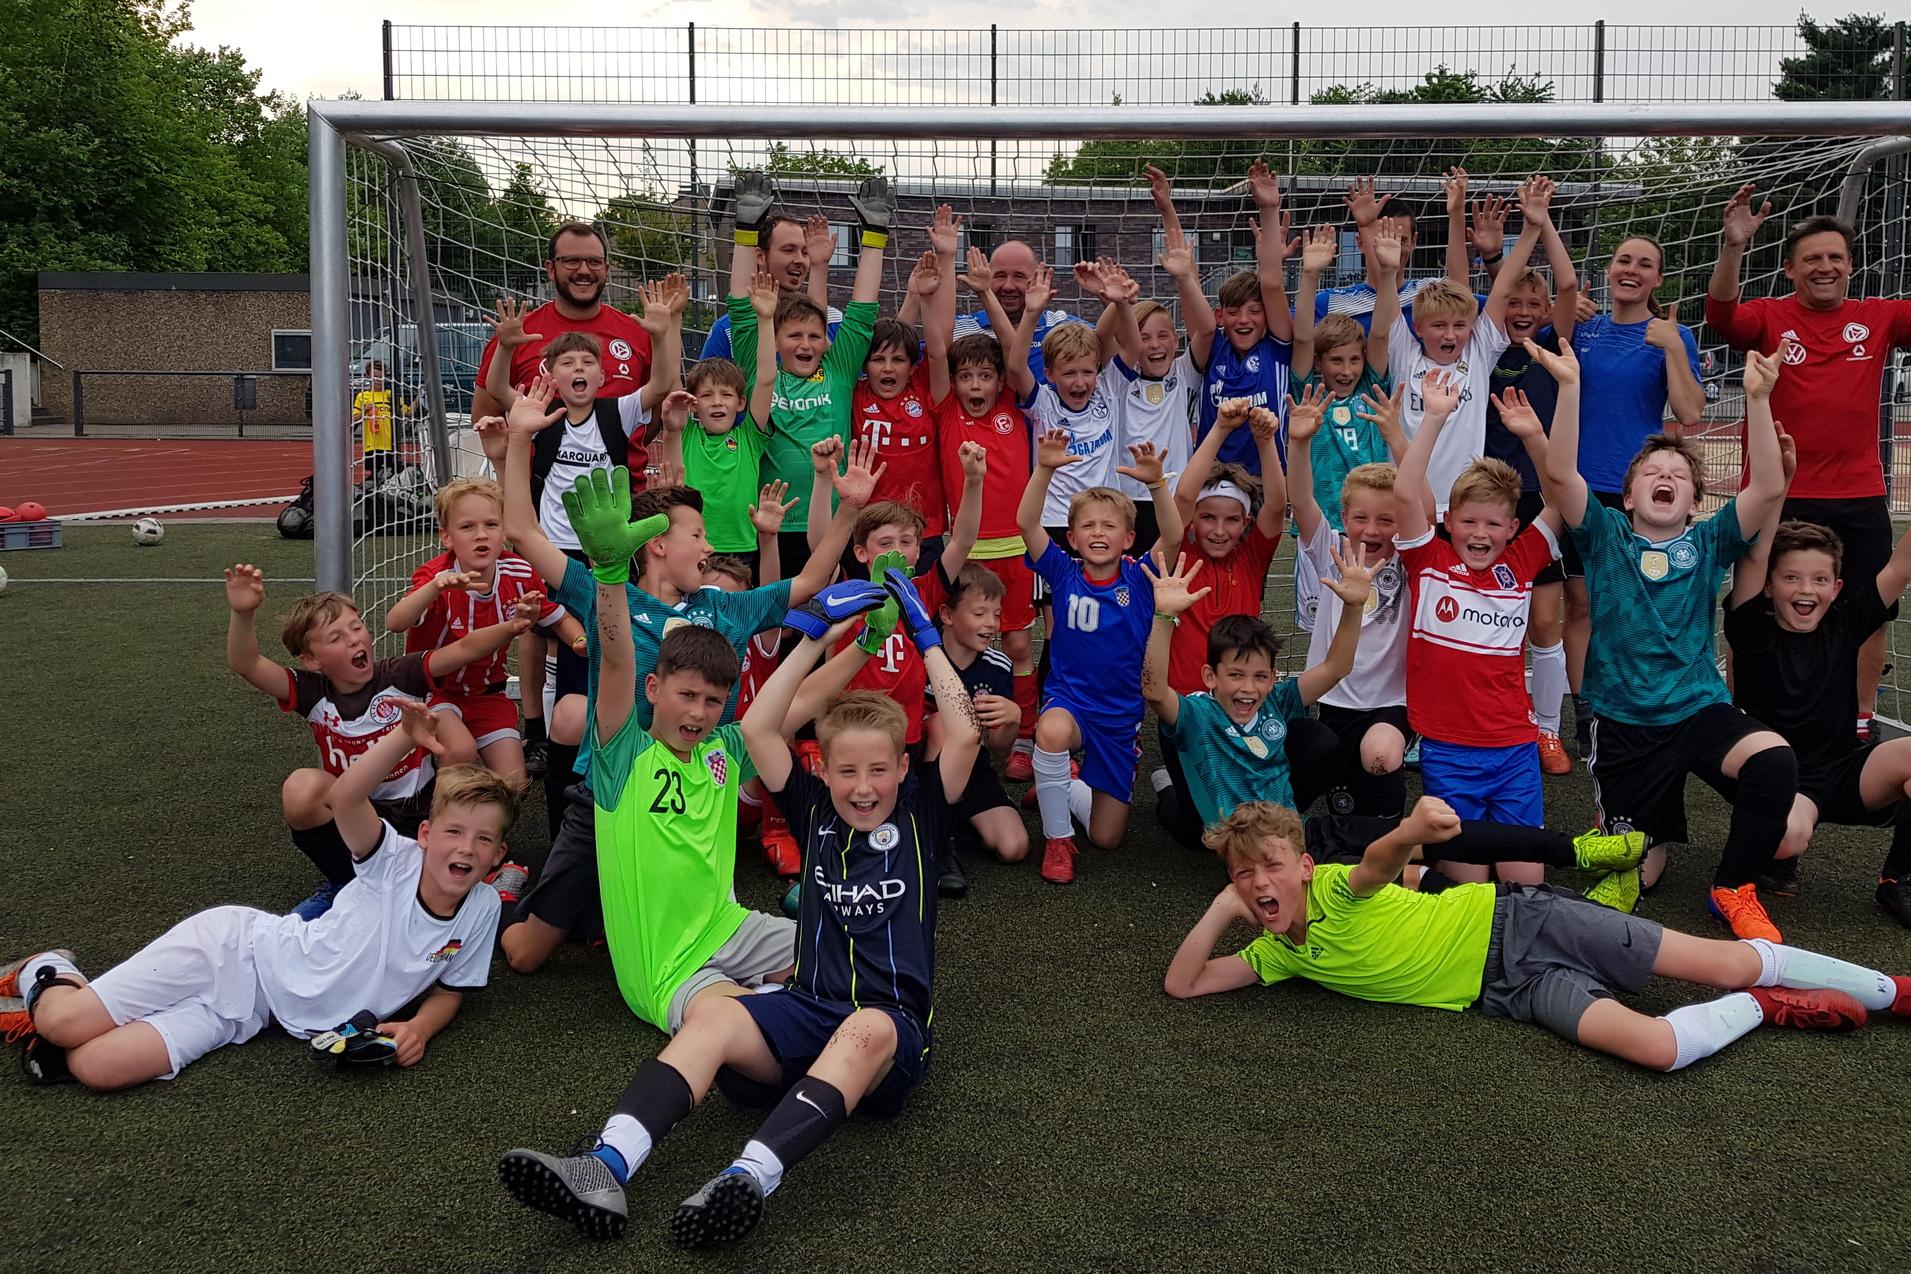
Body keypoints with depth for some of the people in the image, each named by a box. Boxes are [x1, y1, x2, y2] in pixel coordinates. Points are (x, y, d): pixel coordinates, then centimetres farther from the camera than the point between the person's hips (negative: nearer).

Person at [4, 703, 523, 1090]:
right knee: (64, 1024, -11)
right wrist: (405, 737, -48)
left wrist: (418, 1028, -14)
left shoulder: (481, 909, -6)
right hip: (238, 949, -3)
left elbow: (451, 987, 7)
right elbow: (345, 799, -33)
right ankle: (46, 974, 24)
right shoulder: (396, 862, -15)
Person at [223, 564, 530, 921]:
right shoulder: (313, 693, -9)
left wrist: (509, 628, -44)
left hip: (419, 812, 0)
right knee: (302, 790, -28)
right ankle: (344, 882, -4)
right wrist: (242, 615, -41)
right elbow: (246, 665, -21)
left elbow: (464, 649, -25)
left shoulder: (400, 675, -13)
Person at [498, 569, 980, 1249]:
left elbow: (963, 735, -1)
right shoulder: (815, 811, 18)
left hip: (893, 1025, -2)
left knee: (866, 1028, -41)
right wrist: (813, 635, 10)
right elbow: (758, 730, 11)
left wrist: (927, 637, 6)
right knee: (712, 1014, -31)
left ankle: (750, 1178, -60)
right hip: (809, 1007, 3)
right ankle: (606, 1169, -50)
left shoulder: (919, 815, 13)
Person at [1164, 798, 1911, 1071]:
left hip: (1512, 923, -3)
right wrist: (1222, 907, -16)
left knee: (1727, 967, -7)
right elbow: (1182, 984, -3)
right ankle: (1761, 1009, 8)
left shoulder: (1337, 889, -16)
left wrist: (1414, 829, -64)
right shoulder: (1278, 955, 0)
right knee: (1660, 1048, -18)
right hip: (1512, 991, 3)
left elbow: (1380, 860, -40)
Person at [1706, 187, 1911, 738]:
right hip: (1778, 497, -3)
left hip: (1860, 496, 3)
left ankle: (1862, 720, 25)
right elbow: (1721, 317, -21)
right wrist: (1732, 249, -37)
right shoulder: (1770, 318, -3)